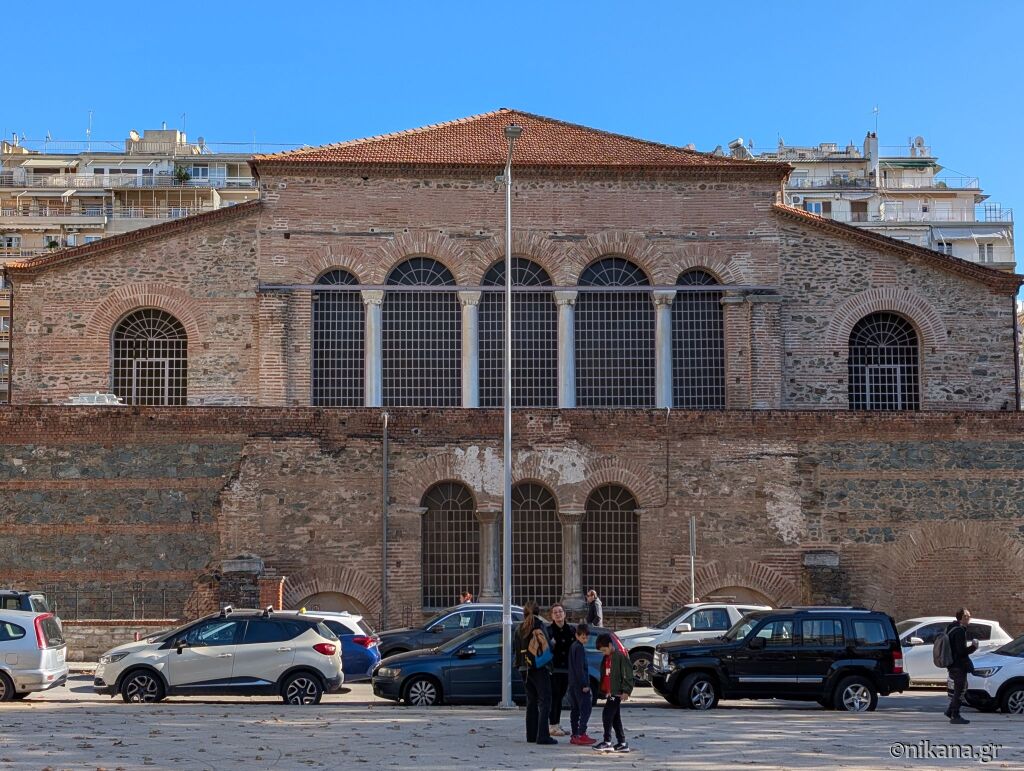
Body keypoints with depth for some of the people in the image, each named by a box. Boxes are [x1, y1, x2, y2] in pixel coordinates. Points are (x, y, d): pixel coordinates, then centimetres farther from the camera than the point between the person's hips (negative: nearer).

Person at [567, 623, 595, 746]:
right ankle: (581, 734, -13)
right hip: (580, 684, -10)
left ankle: (575, 735, 13)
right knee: (586, 709, -8)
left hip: (573, 684, 10)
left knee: (575, 709, 11)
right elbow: (579, 668, -19)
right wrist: (584, 684, -19)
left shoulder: (573, 646, 16)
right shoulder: (580, 648, -14)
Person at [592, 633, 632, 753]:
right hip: (609, 692, 9)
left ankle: (607, 742, -11)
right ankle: (622, 743, 15)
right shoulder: (606, 658, 15)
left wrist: (626, 691, -17)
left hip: (617, 692, -9)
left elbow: (627, 674, -14)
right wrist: (604, 690, 19)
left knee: (607, 714, -13)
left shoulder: (620, 656, -12)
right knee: (615, 717, 11)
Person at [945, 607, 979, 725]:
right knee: (960, 690, -3)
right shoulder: (960, 631, -19)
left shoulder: (951, 628, 12)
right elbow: (962, 651, -23)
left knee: (959, 689, 20)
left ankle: (950, 711, 21)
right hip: (959, 665, -10)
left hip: (953, 665, 10)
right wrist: (973, 646, -9)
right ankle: (955, 716, 1)